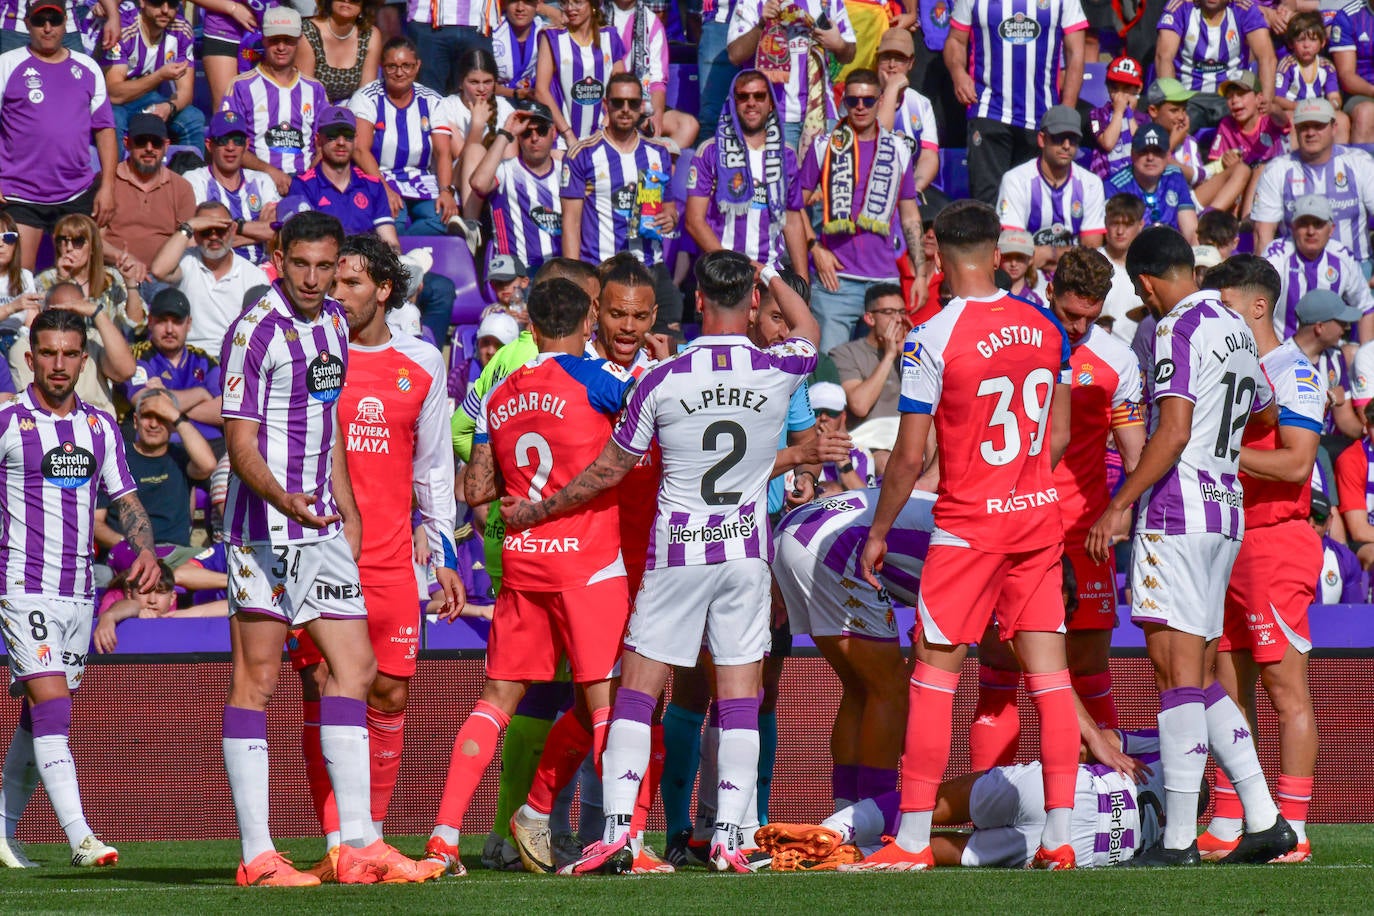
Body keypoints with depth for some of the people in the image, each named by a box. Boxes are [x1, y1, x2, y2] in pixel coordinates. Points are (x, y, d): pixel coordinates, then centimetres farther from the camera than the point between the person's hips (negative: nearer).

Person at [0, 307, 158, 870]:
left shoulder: (101, 428, 11)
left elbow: (125, 500, 14)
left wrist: (146, 549, -5)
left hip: (79, 591, 5)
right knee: (52, 709, -17)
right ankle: (79, 838, -24)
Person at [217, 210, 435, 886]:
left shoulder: (334, 325, 13)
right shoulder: (256, 331, -12)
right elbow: (240, 443, -16)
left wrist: (347, 509, 25)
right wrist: (283, 499, -32)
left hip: (321, 526, 8)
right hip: (265, 526, -8)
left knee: (354, 666, 3)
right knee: (255, 678, -5)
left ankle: (357, 844, 4)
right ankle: (257, 855, -4)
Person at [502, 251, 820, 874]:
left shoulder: (661, 381, -9)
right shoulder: (778, 372, -6)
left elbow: (608, 472, 1)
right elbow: (807, 329, 21)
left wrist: (535, 512, 16)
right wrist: (769, 274, 36)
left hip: (676, 554, -1)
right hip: (746, 550, 1)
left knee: (636, 691, 3)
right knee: (739, 699, 4)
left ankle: (616, 829, -5)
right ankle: (729, 835, -3)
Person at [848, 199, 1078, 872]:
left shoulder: (933, 339, -14)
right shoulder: (1046, 327, 3)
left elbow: (910, 455, -11)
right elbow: (1060, 433, 12)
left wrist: (879, 532, 0)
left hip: (969, 524, -5)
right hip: (1040, 515, 5)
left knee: (934, 675, 2)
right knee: (1049, 675, 4)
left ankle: (913, 839, 2)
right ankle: (1059, 837, 2)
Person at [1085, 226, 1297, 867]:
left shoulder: (1178, 329, -10)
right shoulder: (1236, 330, 15)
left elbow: (1173, 434, -19)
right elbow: (1263, 412, 30)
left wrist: (1120, 504, -17)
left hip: (1176, 513, -9)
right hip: (1226, 513, 9)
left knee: (1179, 672, -10)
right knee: (1194, 680, 13)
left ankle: (1178, 838, -12)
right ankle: (1263, 820, 8)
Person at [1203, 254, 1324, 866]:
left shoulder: (1291, 372, -10)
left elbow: (1296, 462, -19)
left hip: (1276, 541, -9)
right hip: (1228, 541, 9)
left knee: (1285, 688, -8)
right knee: (1229, 688, 8)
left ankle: (1290, 830, -9)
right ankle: (1226, 827, 11)